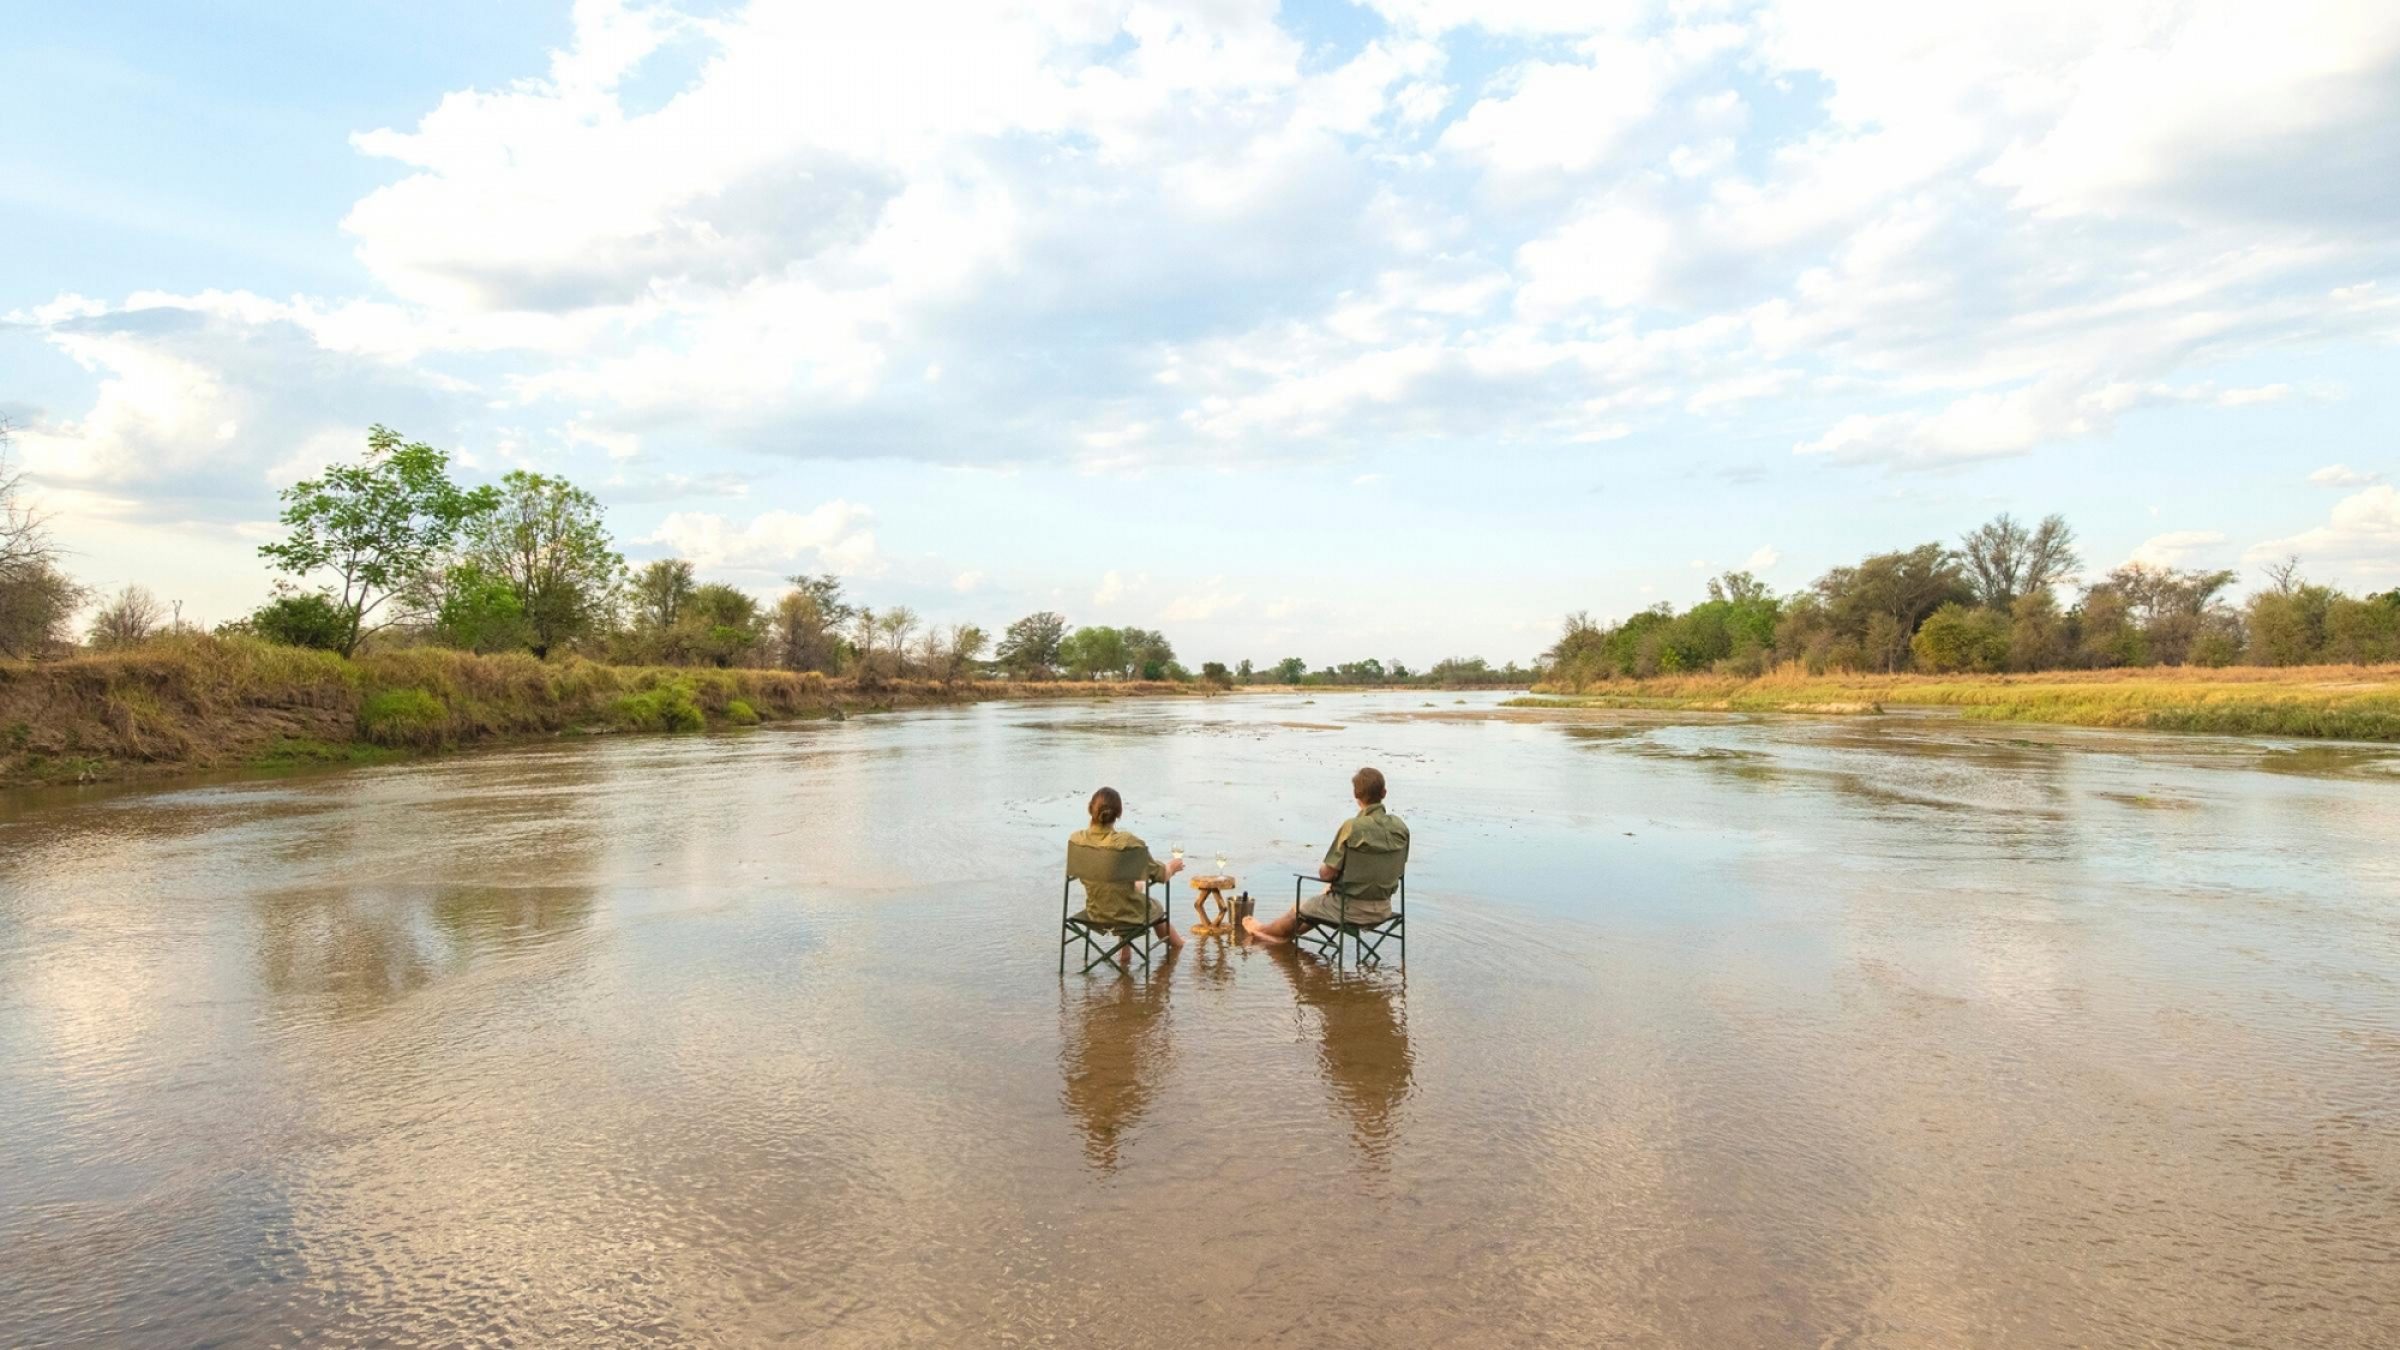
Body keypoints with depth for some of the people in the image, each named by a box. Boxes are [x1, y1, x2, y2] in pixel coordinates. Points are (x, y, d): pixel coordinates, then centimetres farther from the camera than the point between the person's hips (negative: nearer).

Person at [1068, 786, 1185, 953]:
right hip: (1125, 914, -4)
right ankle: (1175, 944, 58)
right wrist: (1173, 866, 12)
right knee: (1157, 907, 30)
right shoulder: (1129, 842, -29)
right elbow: (1160, 874, -13)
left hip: (1095, 912, 4)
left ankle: (1124, 950, 45)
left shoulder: (1075, 839, -16)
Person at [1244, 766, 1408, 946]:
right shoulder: (1400, 827, -5)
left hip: (1354, 908, -6)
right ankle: (1286, 935, 51)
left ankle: (1264, 930, 49)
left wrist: (1322, 871, 6)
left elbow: (1327, 873, -20)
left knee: (1299, 909, 21)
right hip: (1383, 907, 6)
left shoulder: (1352, 827, -23)